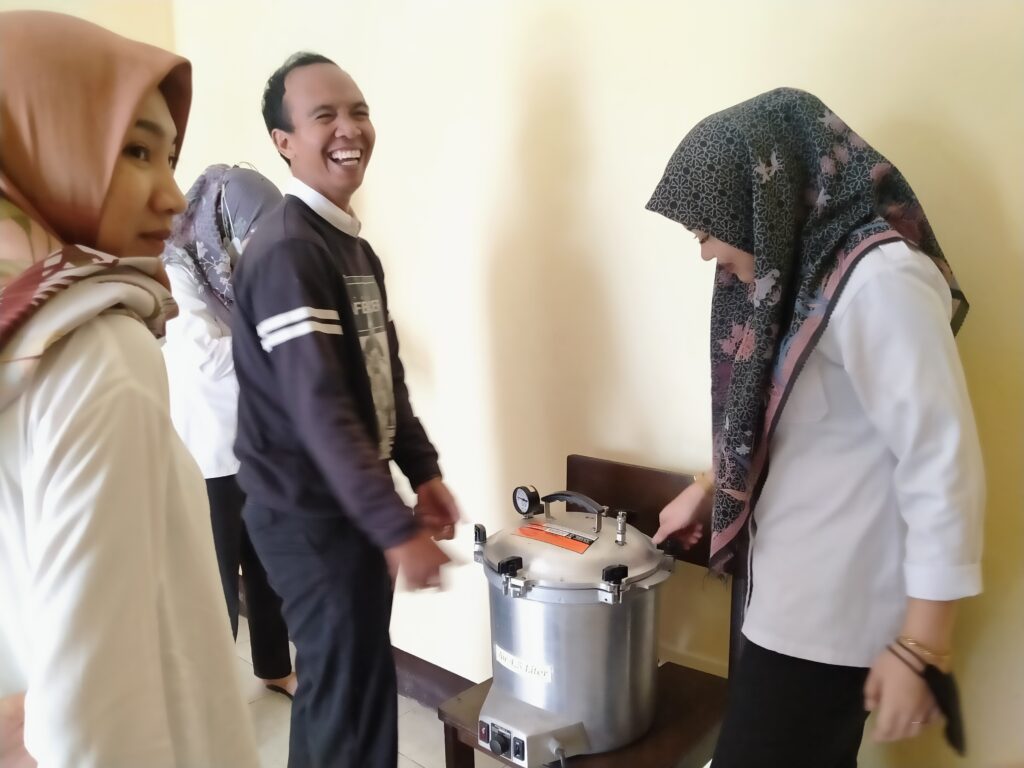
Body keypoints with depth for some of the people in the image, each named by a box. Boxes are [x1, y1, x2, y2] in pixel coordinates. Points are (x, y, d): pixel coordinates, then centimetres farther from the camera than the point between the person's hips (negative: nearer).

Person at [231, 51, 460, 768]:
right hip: (312, 512, -9)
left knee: (334, 682, 23)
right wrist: (397, 529, -28)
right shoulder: (286, 249, -19)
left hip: (351, 501, 9)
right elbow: (320, 408, -27)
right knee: (357, 698, 2)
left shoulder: (351, 240, 11)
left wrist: (423, 471, 8)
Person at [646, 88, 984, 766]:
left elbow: (943, 467, -23)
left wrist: (921, 646, -20)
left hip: (832, 607, -8)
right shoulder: (800, 266, 7)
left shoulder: (880, 279, -22)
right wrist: (709, 489, 21)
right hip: (790, 586, 8)